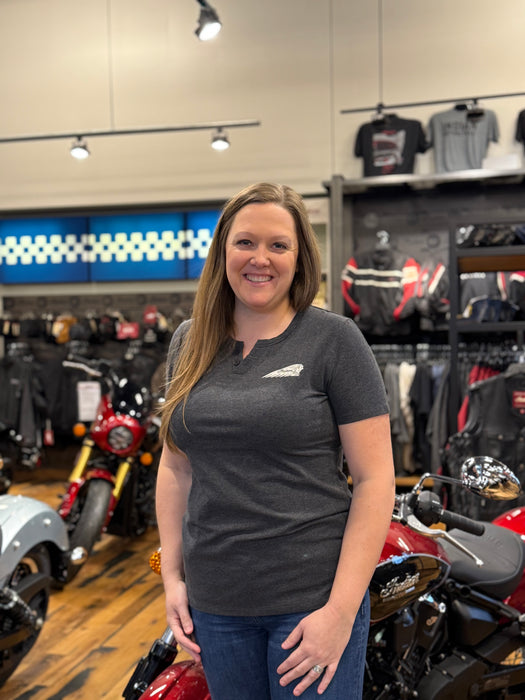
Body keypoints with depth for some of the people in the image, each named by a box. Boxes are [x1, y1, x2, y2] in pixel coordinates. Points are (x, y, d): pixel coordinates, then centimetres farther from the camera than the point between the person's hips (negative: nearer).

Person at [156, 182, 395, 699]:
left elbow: (375, 478, -10)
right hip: (213, 601, 4)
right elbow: (176, 465, 12)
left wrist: (341, 611, -15)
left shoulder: (334, 339, -8)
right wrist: (172, 577, 7)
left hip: (312, 598, -4)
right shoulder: (190, 342, 6)